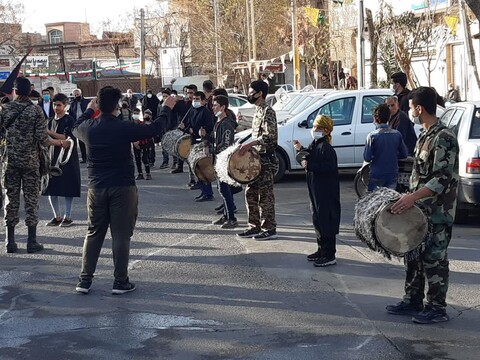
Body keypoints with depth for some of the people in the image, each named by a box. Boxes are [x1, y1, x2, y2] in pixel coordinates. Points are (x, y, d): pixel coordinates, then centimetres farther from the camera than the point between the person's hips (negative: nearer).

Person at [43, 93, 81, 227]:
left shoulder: (69, 120, -5)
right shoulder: (51, 121, 14)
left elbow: (66, 138, -15)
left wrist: (49, 132, -17)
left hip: (67, 158, -6)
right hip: (53, 158, 6)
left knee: (68, 189, -2)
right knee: (51, 190, 4)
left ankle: (68, 217, 7)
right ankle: (57, 216, 15)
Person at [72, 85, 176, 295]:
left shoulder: (88, 128, -2)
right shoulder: (124, 128, -14)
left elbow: (76, 128, 23)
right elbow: (154, 129, -2)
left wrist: (89, 111, 38)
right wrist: (166, 109, 13)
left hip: (96, 188, 4)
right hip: (122, 187, -4)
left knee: (94, 234, 13)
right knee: (121, 235, 2)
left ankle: (85, 280, 12)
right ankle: (120, 282, 6)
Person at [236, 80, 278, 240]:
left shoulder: (268, 112, -14)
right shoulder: (258, 111, 16)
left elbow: (269, 137, -23)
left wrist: (249, 144, -28)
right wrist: (248, 147, 15)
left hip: (266, 159, -10)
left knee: (265, 195, -5)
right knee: (250, 193, 12)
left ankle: (269, 229, 2)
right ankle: (255, 226, 20)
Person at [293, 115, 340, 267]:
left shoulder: (326, 148, -18)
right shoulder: (315, 145, 11)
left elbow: (329, 167, -28)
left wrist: (309, 165, -25)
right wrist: (301, 150, 8)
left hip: (326, 193, -10)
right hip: (316, 190, 10)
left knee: (326, 222, -5)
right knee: (318, 220, 17)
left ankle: (329, 256, 1)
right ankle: (322, 250, 28)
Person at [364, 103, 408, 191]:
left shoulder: (372, 136, -14)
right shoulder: (397, 134, -3)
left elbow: (367, 158, -13)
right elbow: (404, 154, 5)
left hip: (376, 175, -4)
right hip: (392, 175, 4)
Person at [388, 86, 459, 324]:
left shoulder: (444, 138, -17)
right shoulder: (424, 137, 13)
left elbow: (443, 178, -24)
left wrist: (413, 197, -31)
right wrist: (410, 198, 18)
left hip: (437, 212, -9)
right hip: (419, 209, 9)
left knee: (434, 259, -1)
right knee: (414, 256, 15)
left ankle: (437, 308, 10)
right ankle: (413, 302, 26)